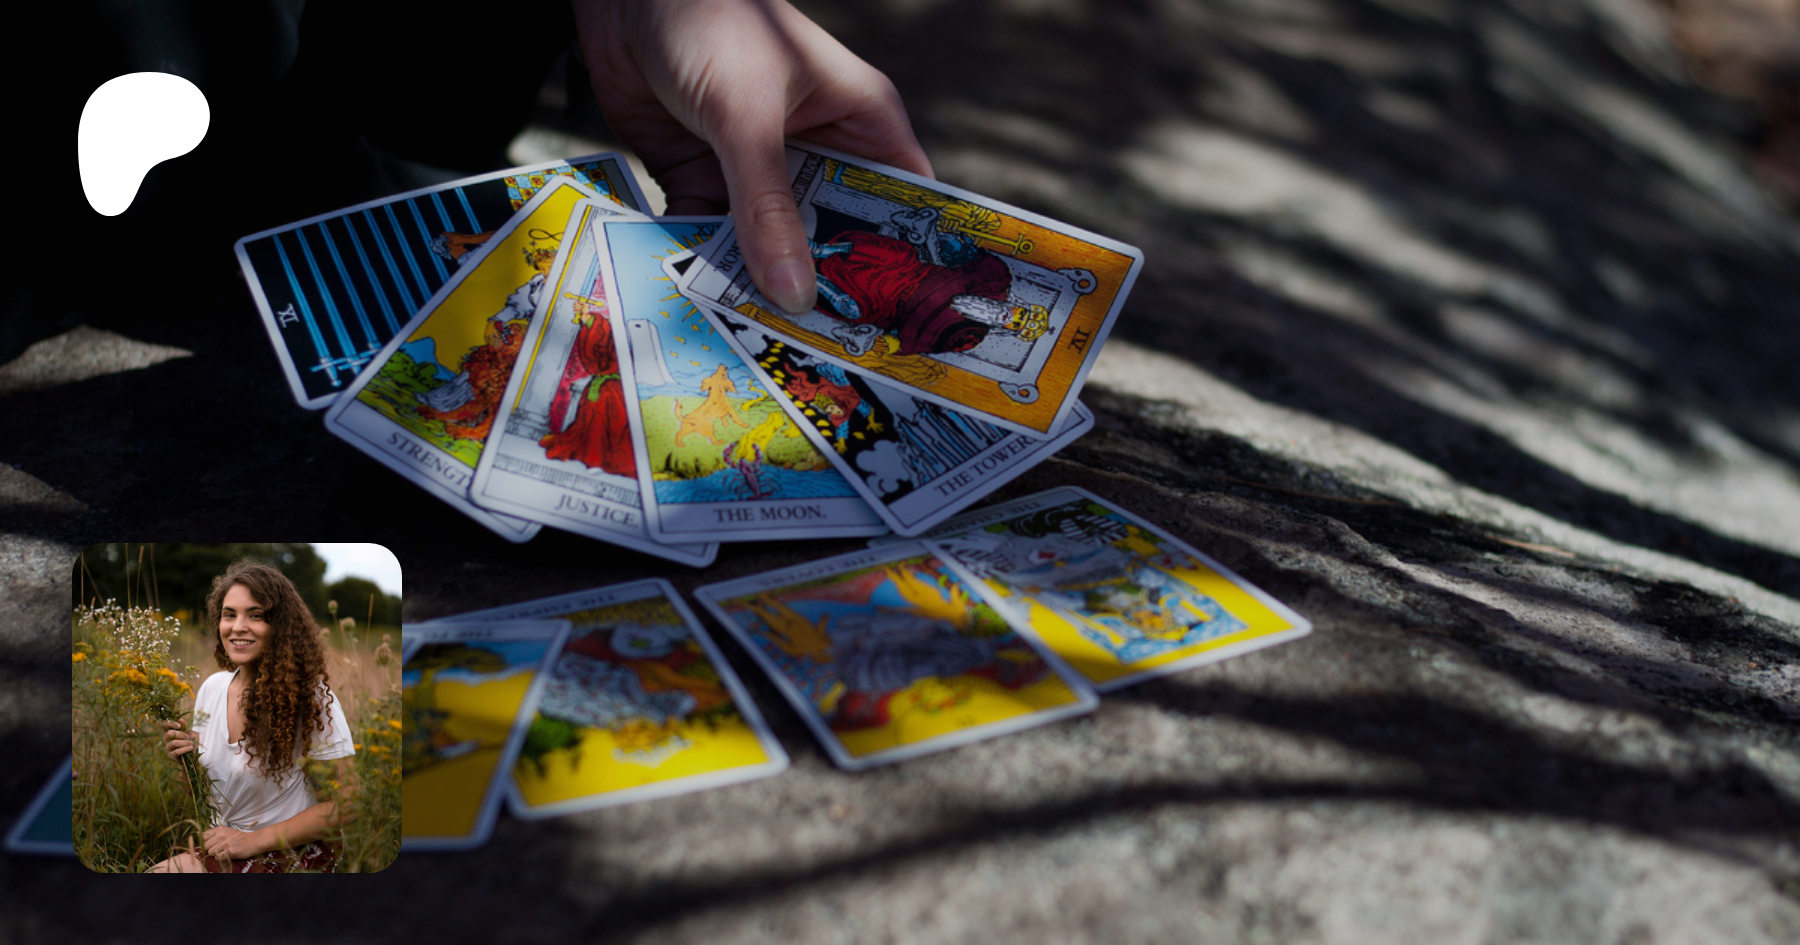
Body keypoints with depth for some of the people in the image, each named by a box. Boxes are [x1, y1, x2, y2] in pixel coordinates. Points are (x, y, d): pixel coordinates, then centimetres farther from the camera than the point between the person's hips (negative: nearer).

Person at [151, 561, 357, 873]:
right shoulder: (212, 687, 5)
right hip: (226, 843, 6)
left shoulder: (311, 695, -16)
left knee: (163, 872, -25)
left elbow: (346, 800, -17)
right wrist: (186, 757, -4)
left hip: (293, 854, -6)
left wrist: (256, 840, -19)